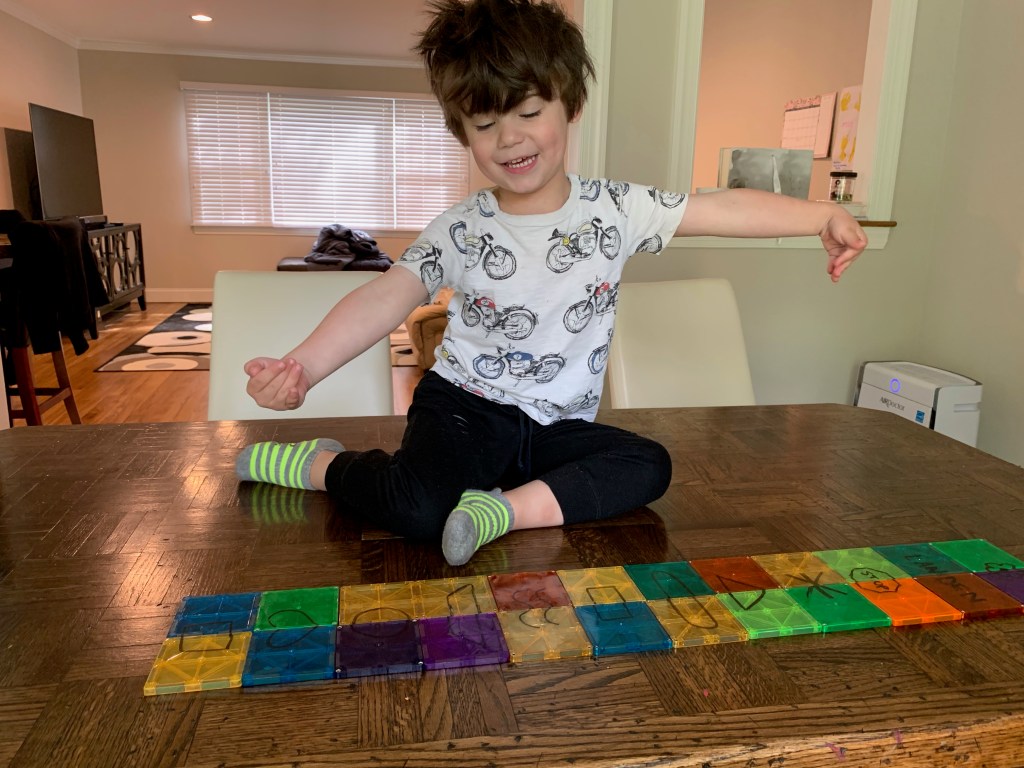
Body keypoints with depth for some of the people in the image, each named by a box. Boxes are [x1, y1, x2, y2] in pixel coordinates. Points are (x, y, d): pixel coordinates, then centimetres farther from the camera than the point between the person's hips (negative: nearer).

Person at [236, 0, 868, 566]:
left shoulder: (615, 209, -3)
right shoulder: (459, 232, -7)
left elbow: (723, 208, -2)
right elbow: (384, 299, -16)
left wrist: (824, 215, -8)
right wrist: (302, 366, -30)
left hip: (557, 426, 4)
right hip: (465, 408, -3)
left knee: (649, 467, -17)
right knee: (418, 509, -27)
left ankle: (513, 508, -24)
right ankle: (325, 465, 1)